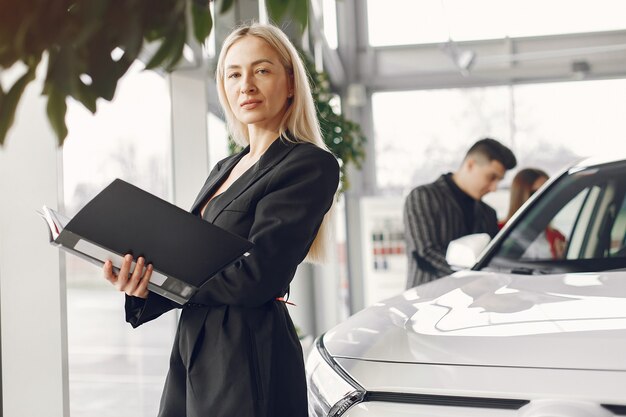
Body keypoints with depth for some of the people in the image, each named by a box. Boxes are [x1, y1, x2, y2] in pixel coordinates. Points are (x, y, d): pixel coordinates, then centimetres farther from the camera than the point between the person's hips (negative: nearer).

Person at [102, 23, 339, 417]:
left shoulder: (310, 164, -11)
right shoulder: (225, 169, 15)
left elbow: (257, 277, -20)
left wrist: (154, 280, -11)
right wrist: (138, 283, -10)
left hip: (249, 359, -7)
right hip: (194, 350, 7)